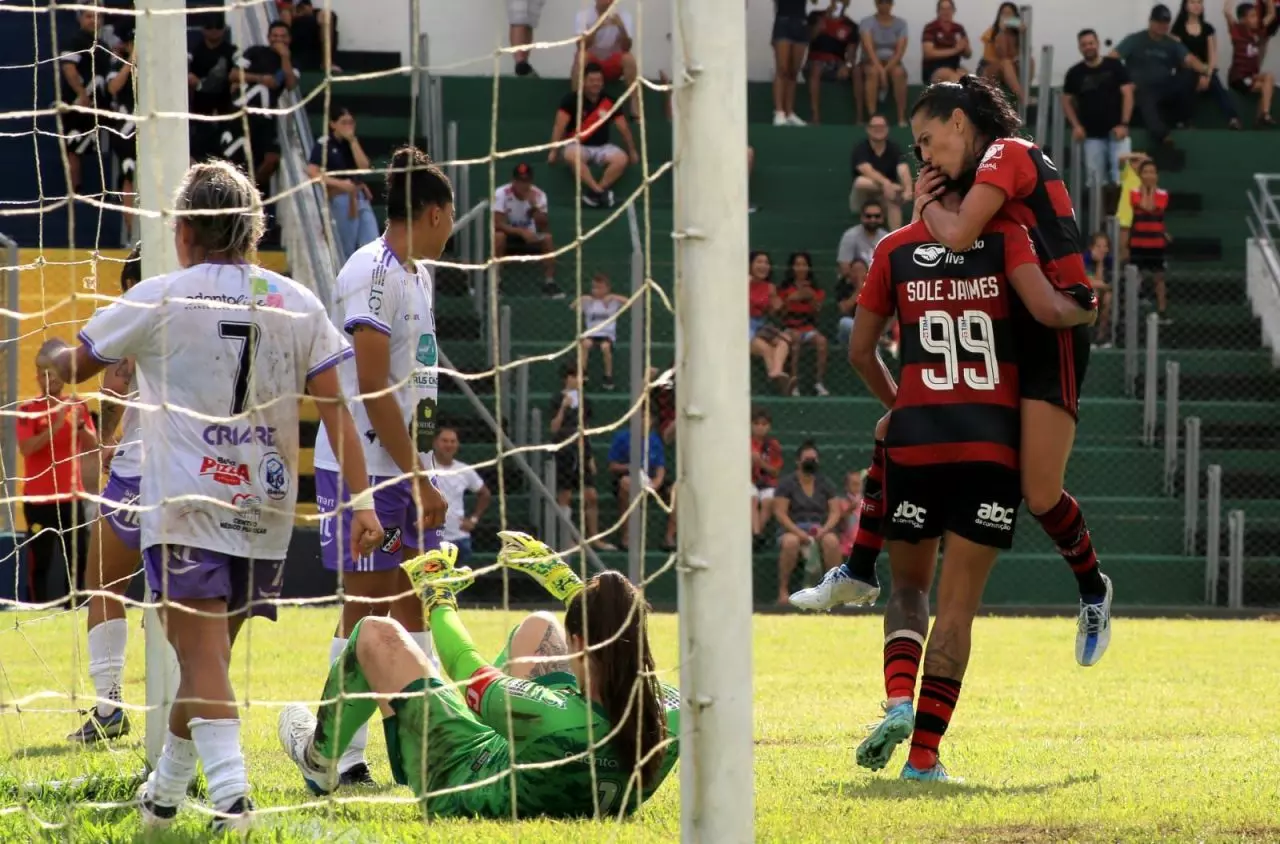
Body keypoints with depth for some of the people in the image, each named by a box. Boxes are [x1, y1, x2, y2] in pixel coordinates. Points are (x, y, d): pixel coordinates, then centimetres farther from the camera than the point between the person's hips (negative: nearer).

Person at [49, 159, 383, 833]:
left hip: (186, 508, -4)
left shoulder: (160, 299, -1)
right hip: (265, 509, 4)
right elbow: (335, 409, 1)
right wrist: (360, 500, 1)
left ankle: (230, 791, -27)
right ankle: (166, 791, 29)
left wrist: (55, 354, 36)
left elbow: (70, 366, 13)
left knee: (203, 654, -10)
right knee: (209, 652, 17)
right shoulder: (298, 303, 7)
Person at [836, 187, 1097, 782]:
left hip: (915, 436, 2)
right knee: (958, 604, 2)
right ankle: (924, 753, -3)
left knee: (909, 585, 18)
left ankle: (898, 699, -9)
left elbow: (860, 351, 13)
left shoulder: (895, 249, 8)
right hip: (992, 438, -2)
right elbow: (1047, 309, -14)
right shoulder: (1004, 238, 0)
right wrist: (1086, 312, 7)